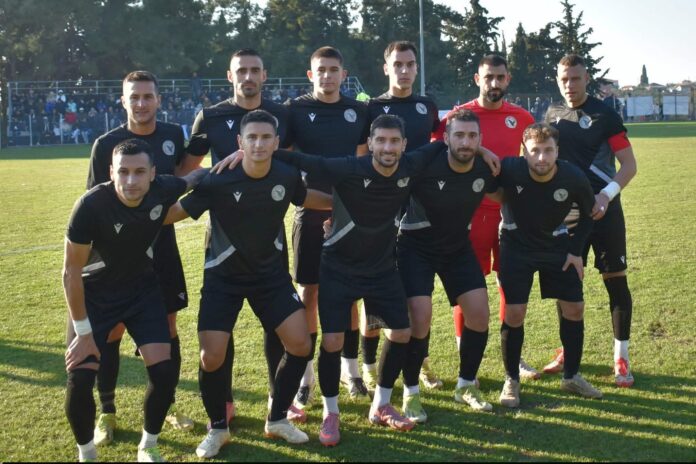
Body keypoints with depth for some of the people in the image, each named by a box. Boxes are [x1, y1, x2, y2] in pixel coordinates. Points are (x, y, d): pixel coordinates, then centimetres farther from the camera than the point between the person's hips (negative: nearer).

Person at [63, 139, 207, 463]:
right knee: (80, 378, -13)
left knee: (165, 371, -7)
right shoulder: (91, 205, -30)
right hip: (94, 294, -3)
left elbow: (196, 177, 7)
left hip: (143, 290, 3)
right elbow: (71, 272, -19)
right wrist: (83, 331, -17)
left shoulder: (163, 190, -20)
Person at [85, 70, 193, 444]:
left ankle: (167, 406, 24)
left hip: (162, 247, 3)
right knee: (112, 333, 1)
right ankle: (106, 412, 15)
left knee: (167, 328, 8)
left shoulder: (173, 136, 0)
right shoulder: (106, 144, -9)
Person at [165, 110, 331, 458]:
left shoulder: (287, 175, -11)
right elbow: (174, 213, -17)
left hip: (271, 273, 4)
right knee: (212, 356, -11)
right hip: (223, 276, -3)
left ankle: (277, 420, 18)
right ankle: (218, 429, 15)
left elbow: (305, 197, 13)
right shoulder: (218, 180, -24)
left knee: (300, 343, -4)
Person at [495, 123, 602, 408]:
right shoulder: (509, 170, -29)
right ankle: (511, 381, 11)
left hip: (557, 245, 3)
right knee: (514, 313, -8)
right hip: (516, 246, -2)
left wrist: (576, 250, -4)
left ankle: (571, 376, 23)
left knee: (574, 309, 3)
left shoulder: (574, 178, -21)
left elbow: (588, 213, -2)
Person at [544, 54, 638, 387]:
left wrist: (606, 196, -22)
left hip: (603, 210, -4)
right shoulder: (553, 115, 7)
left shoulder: (604, 115, -8)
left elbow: (629, 165, -9)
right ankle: (569, 350, 23)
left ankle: (621, 358, 6)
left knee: (615, 280, -1)